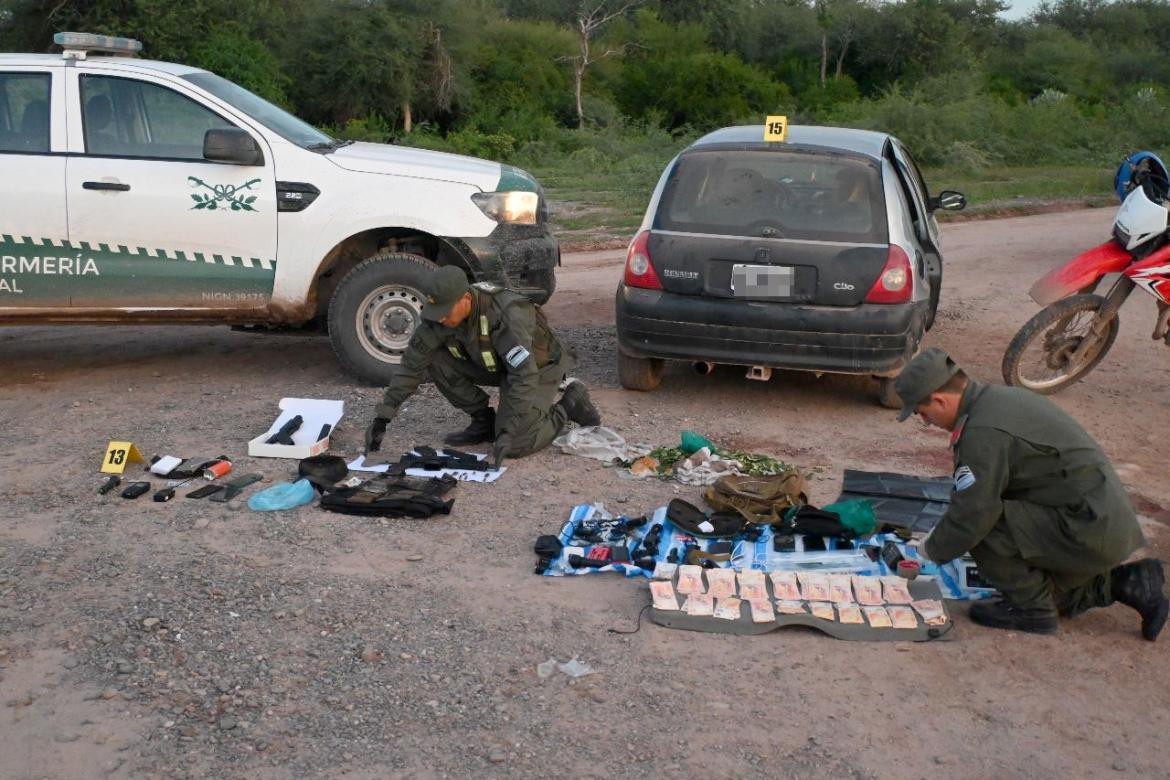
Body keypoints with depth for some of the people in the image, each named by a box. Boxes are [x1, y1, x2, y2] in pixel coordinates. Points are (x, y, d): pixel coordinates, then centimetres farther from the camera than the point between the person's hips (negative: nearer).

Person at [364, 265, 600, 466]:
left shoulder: (508, 315, -38)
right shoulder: (443, 312, -18)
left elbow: (525, 377, -40)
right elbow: (412, 363, -13)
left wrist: (508, 433, -45)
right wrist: (382, 416, -17)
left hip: (538, 368, -6)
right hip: (496, 365, 7)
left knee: (514, 446, -22)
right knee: (436, 359, -14)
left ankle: (568, 406, 3)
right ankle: (484, 422, 2)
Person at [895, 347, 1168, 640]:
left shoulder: (983, 432, -24)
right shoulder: (1000, 398, 9)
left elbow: (971, 514, -23)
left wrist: (930, 550, -5)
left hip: (1088, 531, -10)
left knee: (982, 528, -19)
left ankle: (1031, 608, -3)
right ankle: (1126, 584, 20)